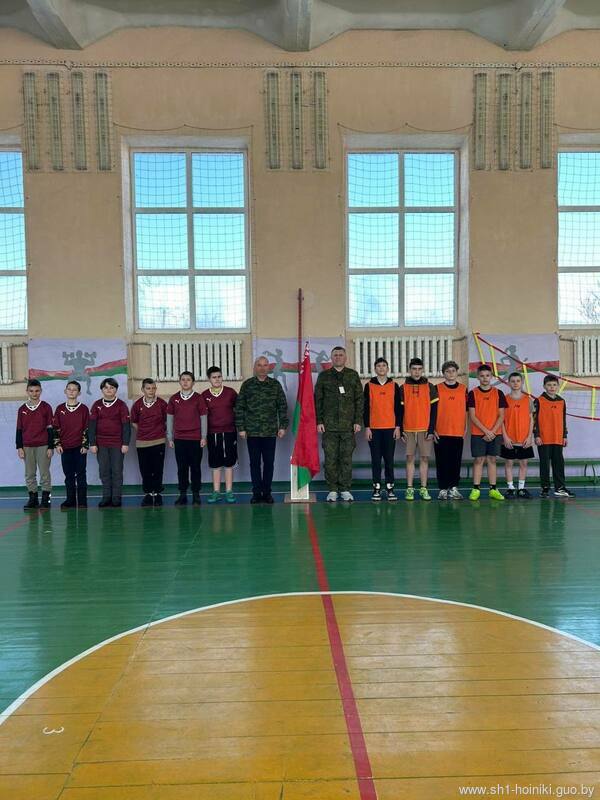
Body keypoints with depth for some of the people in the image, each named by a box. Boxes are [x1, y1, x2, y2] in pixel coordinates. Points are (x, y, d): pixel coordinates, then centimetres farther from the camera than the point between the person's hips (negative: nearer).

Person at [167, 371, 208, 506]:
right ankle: (182, 494, 12)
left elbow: (203, 418, 2)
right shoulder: (174, 399, 6)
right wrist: (170, 438, 7)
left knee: (195, 467, 3)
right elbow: (169, 418, 9)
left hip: (195, 439, -2)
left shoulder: (198, 398, 1)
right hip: (179, 439, 2)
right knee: (182, 467, 5)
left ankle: (196, 494, 11)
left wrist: (203, 437, -1)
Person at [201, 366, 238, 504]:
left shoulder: (231, 392, 0)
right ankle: (216, 492, 16)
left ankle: (229, 491, 12)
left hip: (229, 432, -1)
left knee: (229, 463, 4)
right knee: (215, 464, 7)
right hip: (212, 433, 1)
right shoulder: (204, 395, 2)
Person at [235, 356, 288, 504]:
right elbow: (239, 407, 3)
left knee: (269, 463, 5)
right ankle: (256, 493, 13)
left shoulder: (275, 384, 5)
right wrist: (241, 428, -2)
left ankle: (267, 492, 15)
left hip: (270, 431, 1)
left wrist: (283, 426, 0)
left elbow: (282, 406, 6)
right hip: (252, 431, 0)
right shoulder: (247, 385, 3)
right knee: (255, 463, 5)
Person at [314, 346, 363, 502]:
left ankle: (345, 489, 12)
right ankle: (332, 490, 11)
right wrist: (318, 421, -1)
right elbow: (318, 400, 7)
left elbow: (359, 399, 7)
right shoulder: (323, 376, 9)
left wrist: (358, 421, 0)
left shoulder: (353, 375, 9)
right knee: (330, 458, 1)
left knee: (346, 458, 3)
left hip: (348, 425, 0)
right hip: (329, 425, 0)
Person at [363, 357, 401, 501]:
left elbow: (398, 407, 8)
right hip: (374, 428, 0)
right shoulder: (369, 386, 5)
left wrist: (398, 426, 1)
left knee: (389, 459, 3)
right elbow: (366, 408, 4)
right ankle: (376, 488, 7)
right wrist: (367, 427, -2)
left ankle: (390, 488, 9)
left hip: (390, 428, 0)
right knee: (376, 459, 2)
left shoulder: (394, 386, 8)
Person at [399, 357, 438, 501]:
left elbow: (434, 410, 2)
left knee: (424, 459, 2)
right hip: (408, 430, 0)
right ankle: (409, 489, 8)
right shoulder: (403, 388, 6)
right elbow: (400, 410, 6)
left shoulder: (430, 387, 4)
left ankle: (424, 489, 9)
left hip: (425, 430, 0)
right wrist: (401, 430, -1)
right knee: (410, 459, 3)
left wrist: (431, 429, -5)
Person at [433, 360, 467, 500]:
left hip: (458, 432, 2)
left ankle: (453, 488, 14)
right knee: (442, 462, 1)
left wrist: (465, 429, 7)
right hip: (441, 432, -2)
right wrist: (433, 430, -5)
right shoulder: (437, 389, 2)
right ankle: (443, 489, 8)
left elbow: (466, 410, 12)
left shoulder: (463, 389, 9)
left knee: (456, 461, 5)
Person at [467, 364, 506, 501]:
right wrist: (486, 431, -11)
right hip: (478, 433, -2)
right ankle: (476, 489, 4)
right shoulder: (473, 393, 0)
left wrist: (493, 432, -9)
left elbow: (501, 416, 3)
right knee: (478, 460, 0)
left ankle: (493, 489, 11)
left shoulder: (498, 393, 5)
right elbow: (472, 416, -5)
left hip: (495, 434, 2)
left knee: (492, 460, 7)